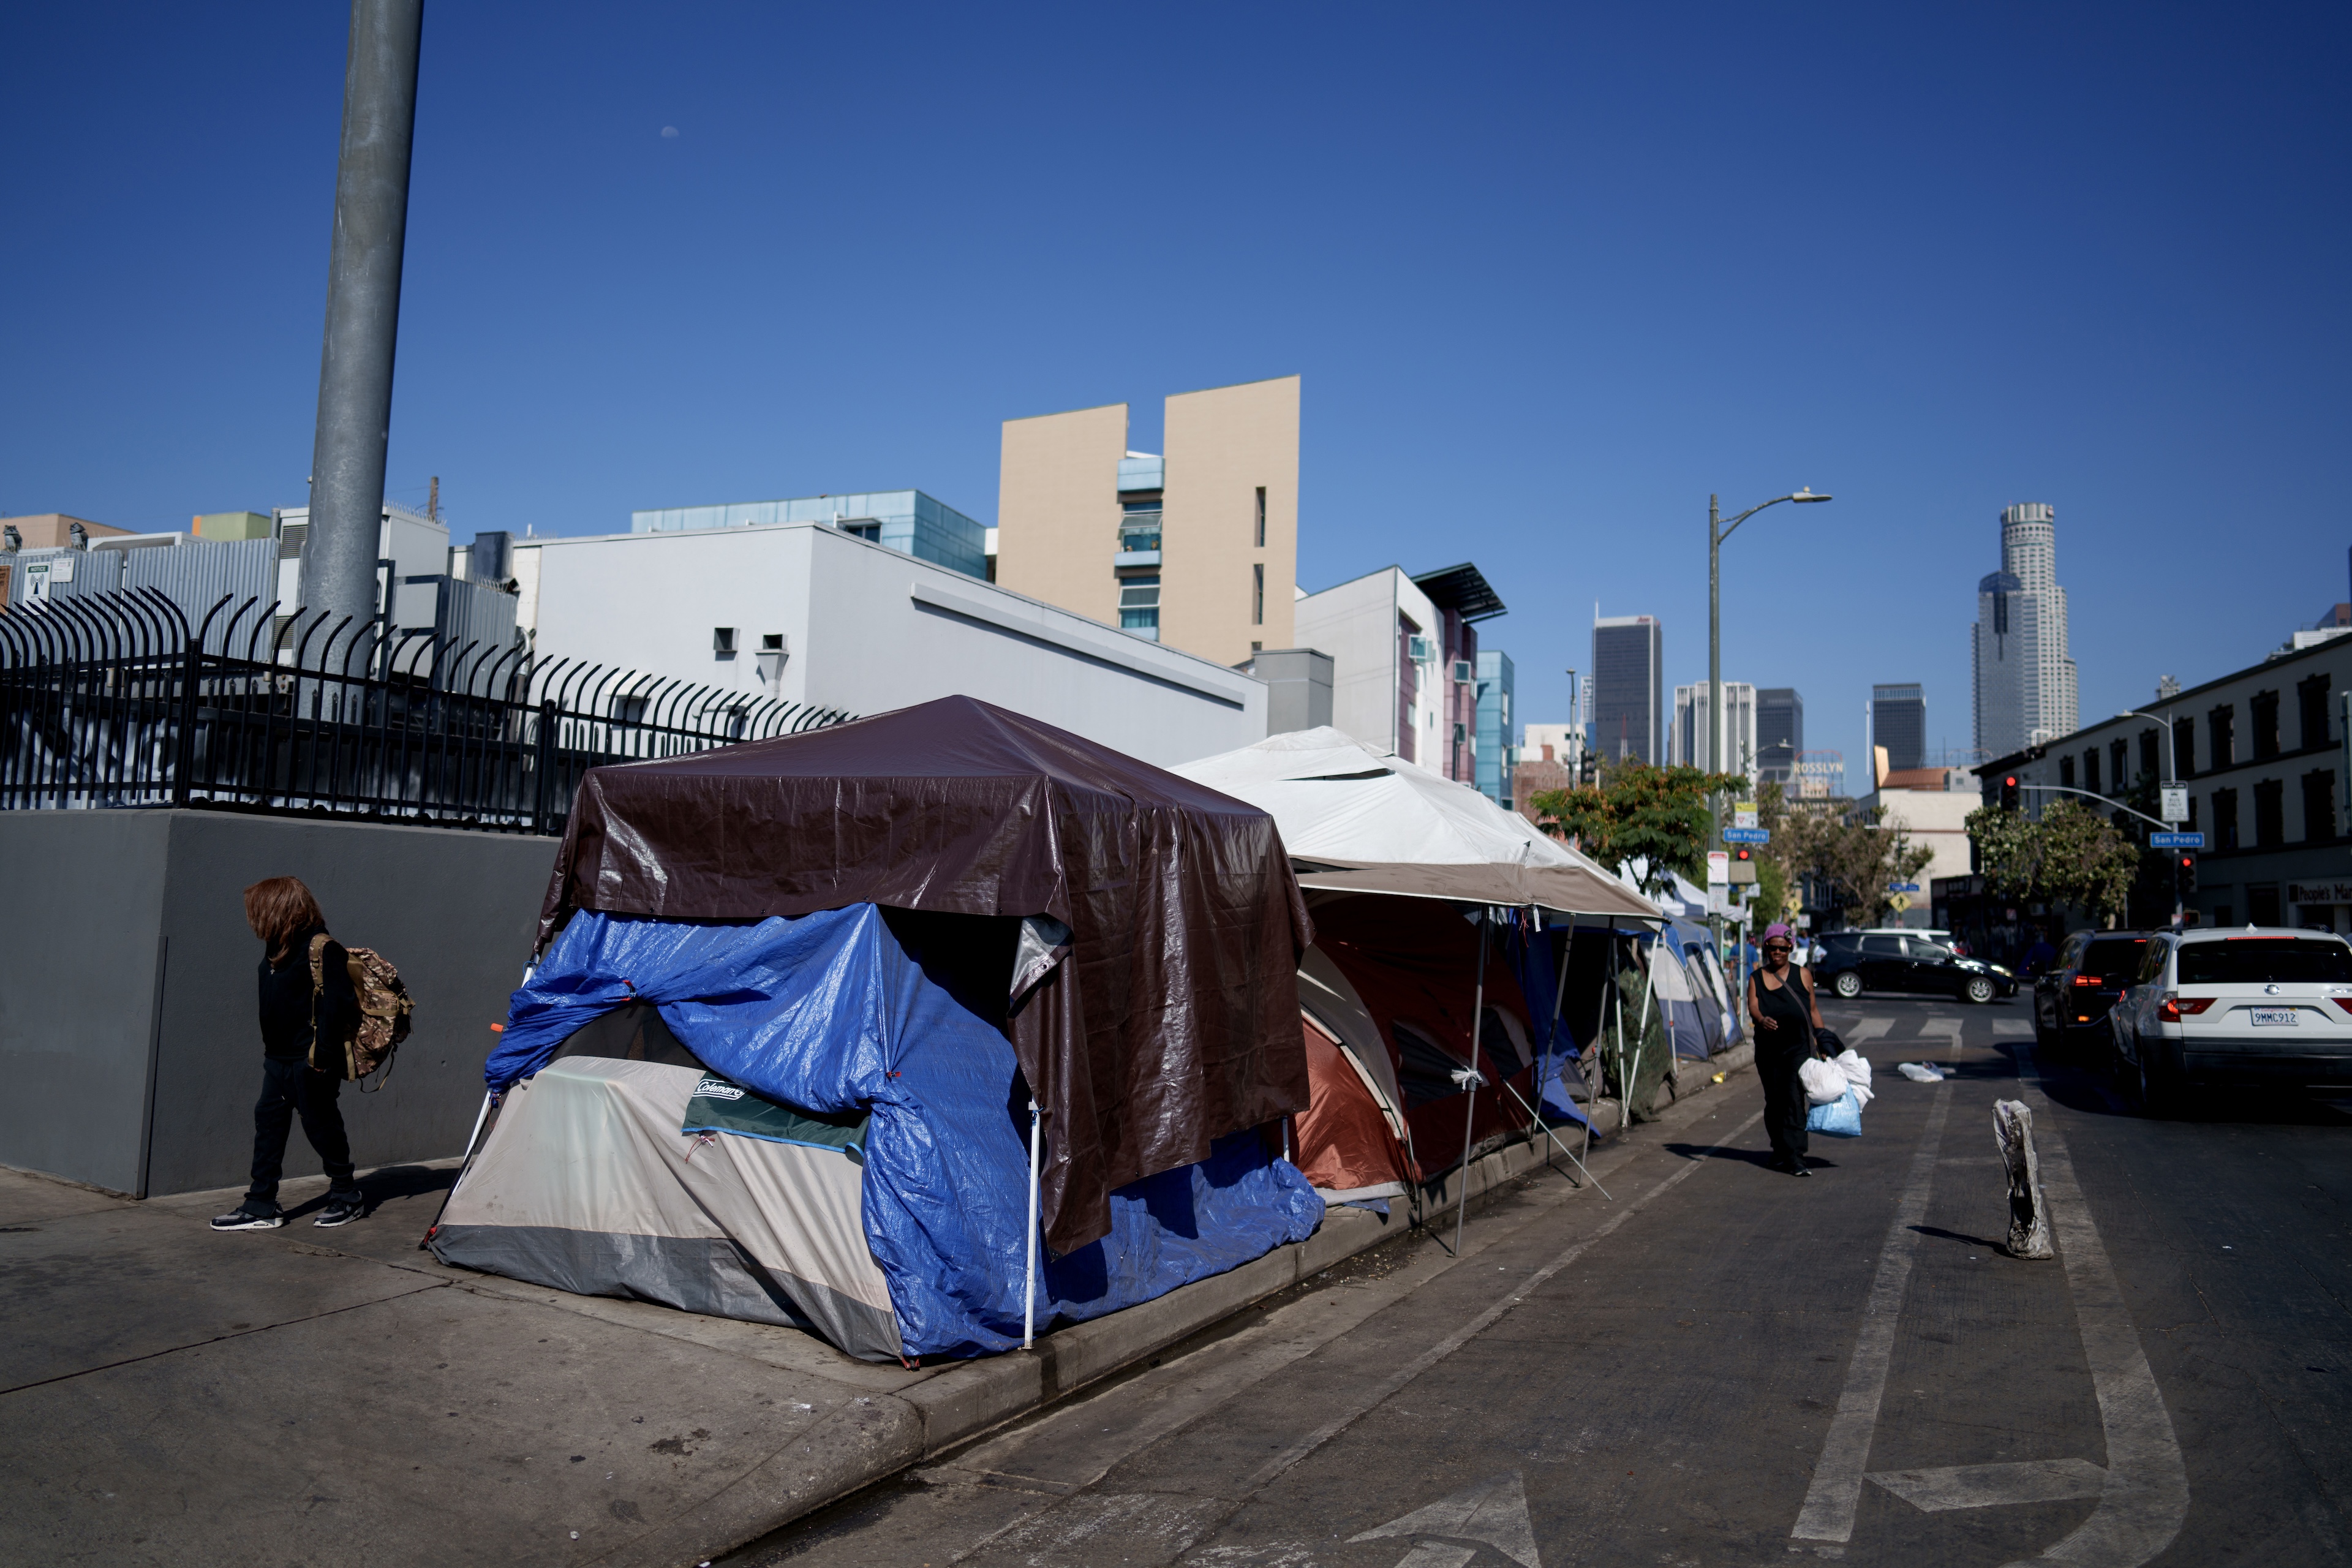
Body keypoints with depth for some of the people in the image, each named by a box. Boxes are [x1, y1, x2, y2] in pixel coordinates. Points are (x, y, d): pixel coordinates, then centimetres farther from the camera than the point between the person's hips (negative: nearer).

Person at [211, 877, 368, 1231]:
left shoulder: (321, 950, -19)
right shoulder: (277, 949, 9)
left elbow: (336, 1003, -22)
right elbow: (273, 1001, 18)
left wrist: (324, 1051, -23)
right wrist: (271, 1046, 19)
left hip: (308, 1060, -9)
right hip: (278, 1056, 9)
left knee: (321, 1125, 3)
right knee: (268, 1122, 8)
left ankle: (347, 1195, 19)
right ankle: (261, 1206, 14)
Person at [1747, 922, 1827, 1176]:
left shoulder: (1802, 976, 4)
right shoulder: (1756, 978, 6)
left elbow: (1813, 1010, 10)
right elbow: (1752, 1006, -10)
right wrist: (1761, 1020, -33)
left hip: (1798, 1048, -2)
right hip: (1768, 1050, 2)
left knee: (1794, 1099, -13)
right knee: (1774, 1102, 9)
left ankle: (1795, 1157, -16)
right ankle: (1780, 1151, 24)